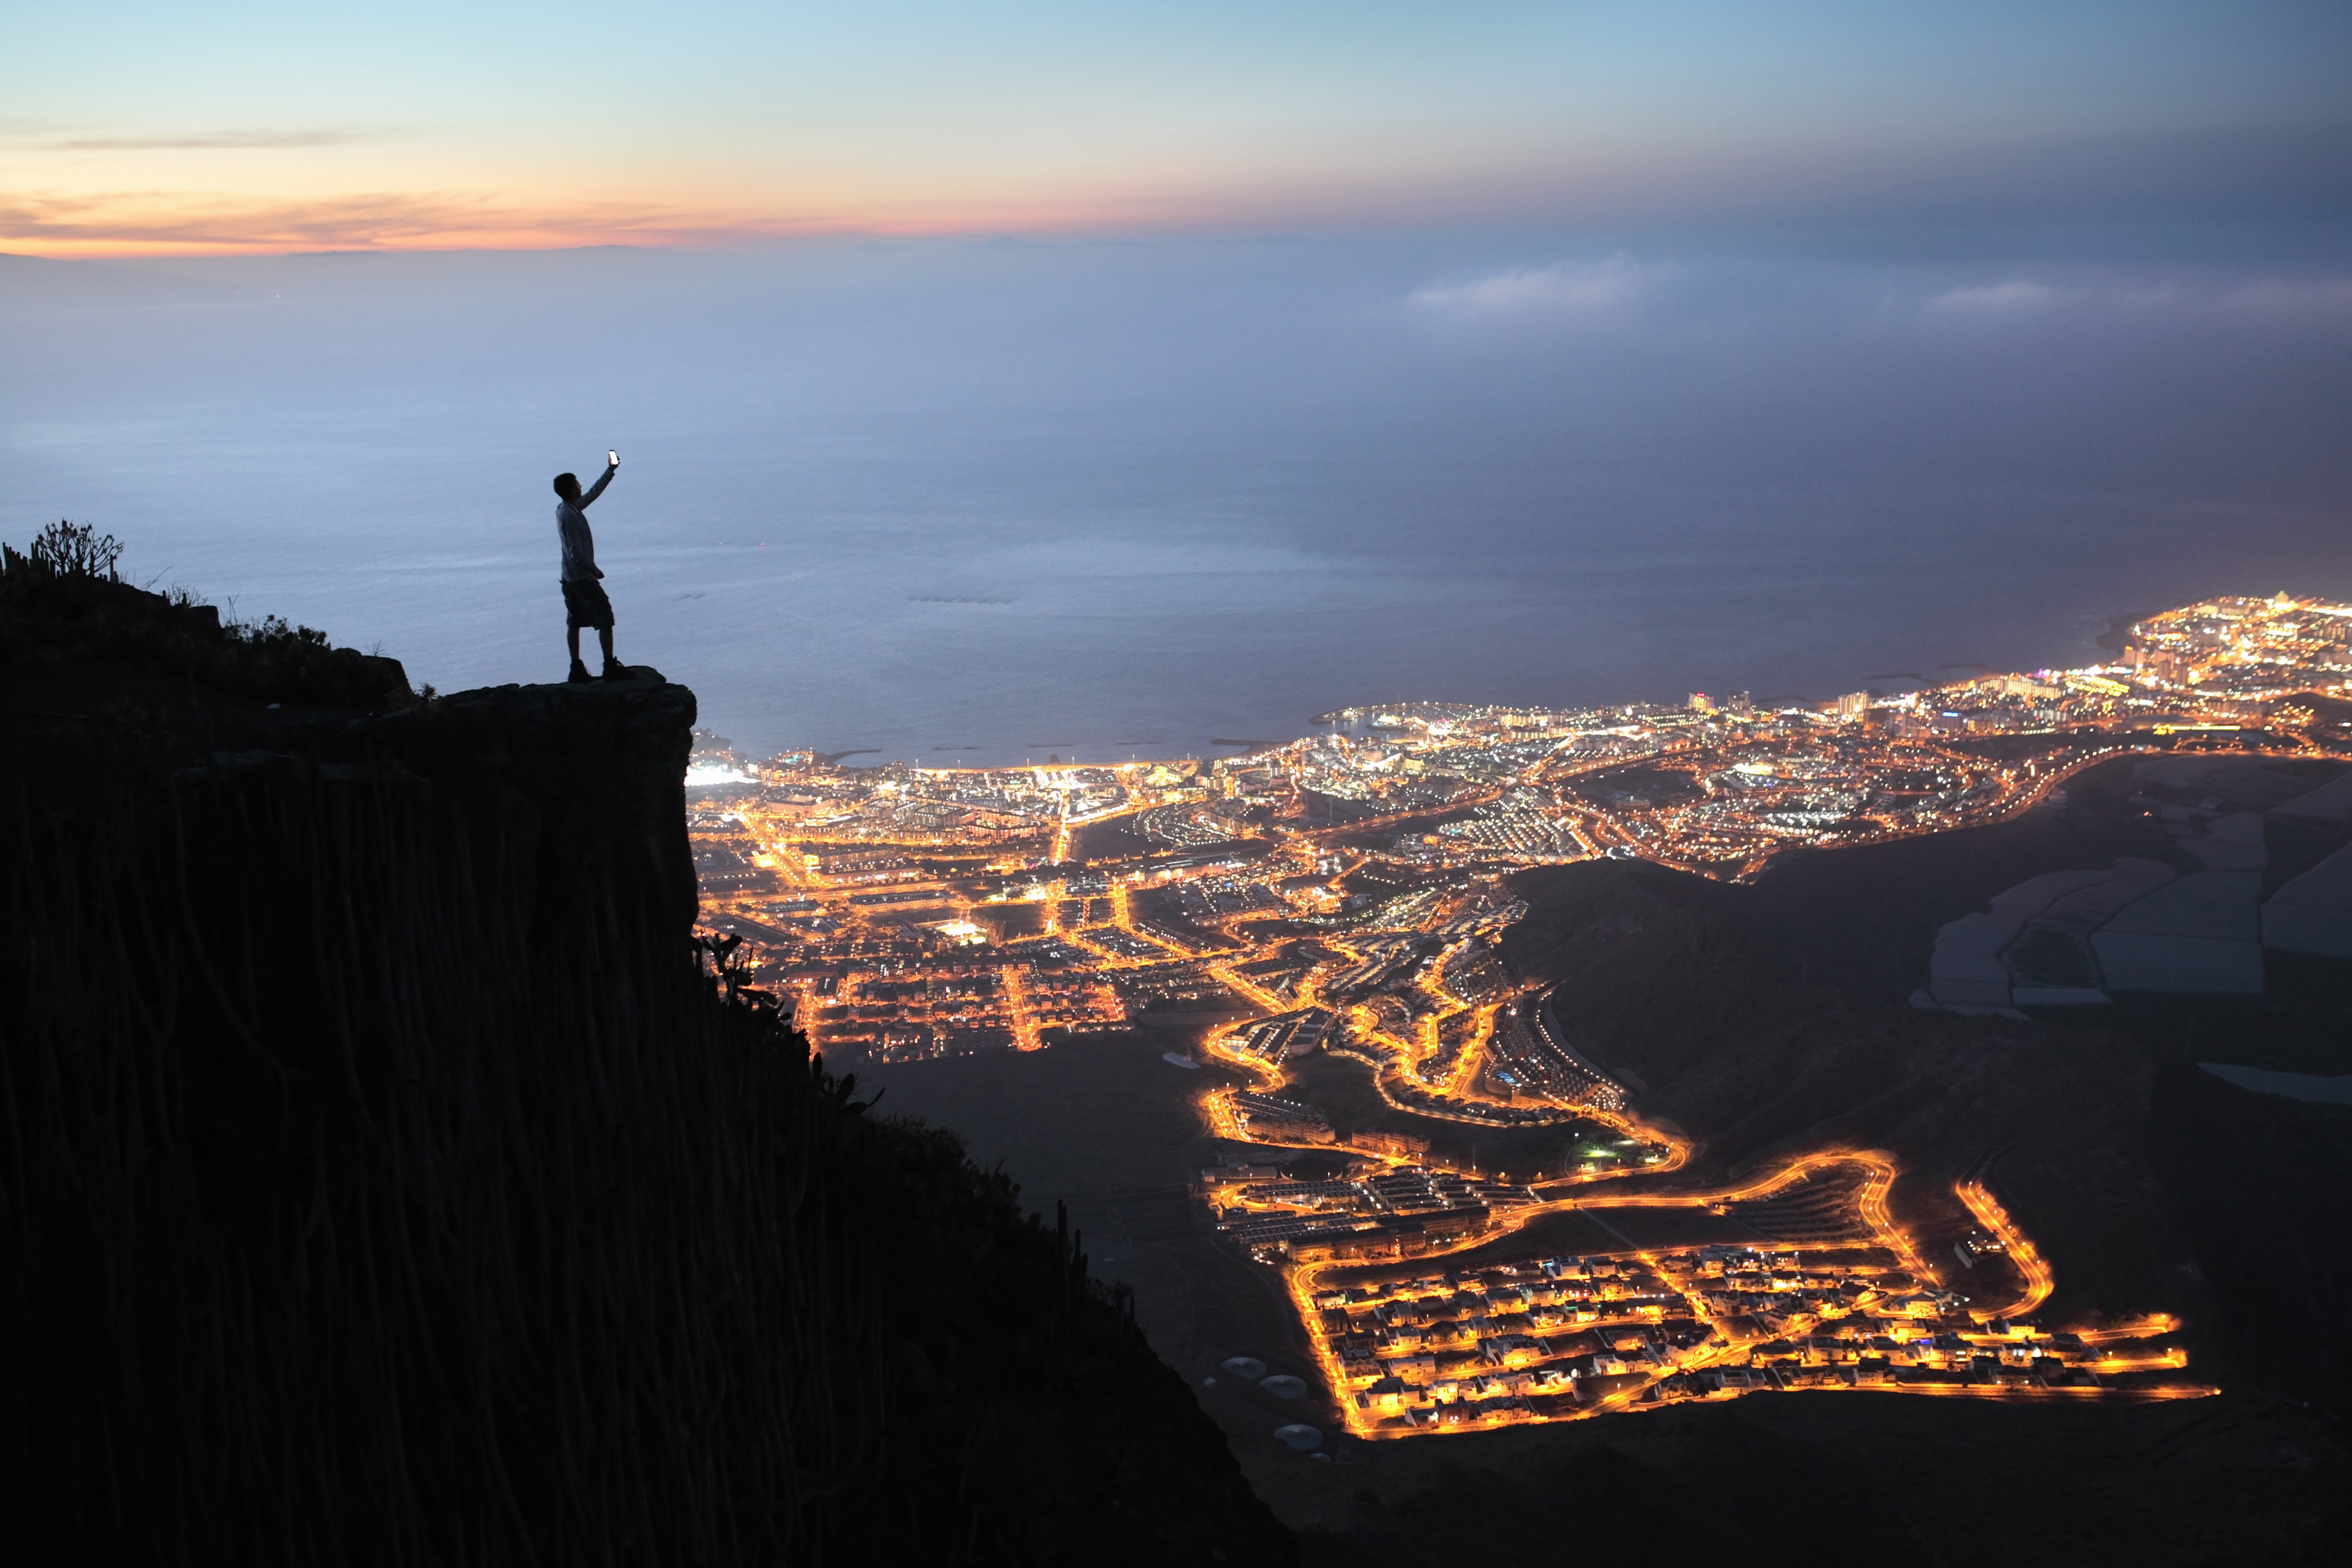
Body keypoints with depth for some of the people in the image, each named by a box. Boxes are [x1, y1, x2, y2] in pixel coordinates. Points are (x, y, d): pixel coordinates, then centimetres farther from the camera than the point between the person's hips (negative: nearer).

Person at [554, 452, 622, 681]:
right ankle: (610, 666, -1)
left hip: (570, 577, 9)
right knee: (605, 620, -2)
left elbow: (593, 493, 20)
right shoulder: (569, 516, -23)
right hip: (583, 577, -9)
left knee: (574, 622, 11)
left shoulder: (566, 508, 5)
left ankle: (576, 669, 14)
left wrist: (611, 471, 22)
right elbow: (577, 553, -24)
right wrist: (596, 571, -13)